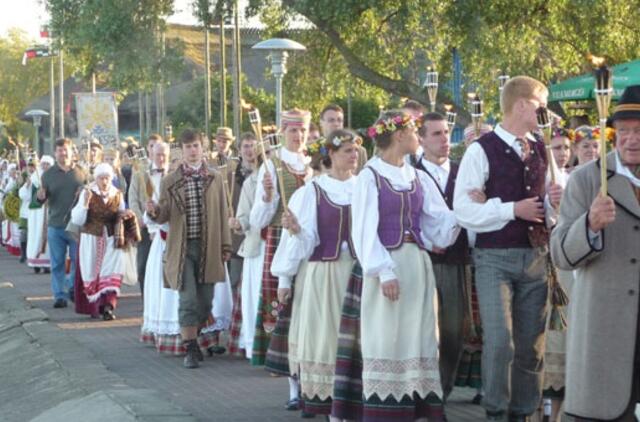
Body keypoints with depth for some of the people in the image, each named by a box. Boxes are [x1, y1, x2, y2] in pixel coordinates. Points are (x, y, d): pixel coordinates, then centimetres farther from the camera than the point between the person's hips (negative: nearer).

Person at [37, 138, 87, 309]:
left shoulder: (81, 173, 4)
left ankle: (73, 288, 18)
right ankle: (60, 295, 9)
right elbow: (42, 199, 6)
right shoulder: (48, 174, 4)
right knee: (57, 263, 3)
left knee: (78, 260, 2)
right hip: (55, 225, 0)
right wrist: (41, 197, -17)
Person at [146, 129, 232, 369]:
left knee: (205, 301, 7)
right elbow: (165, 216, 3)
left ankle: (195, 338, 26)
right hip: (182, 248, -2)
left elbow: (223, 214, 8)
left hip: (208, 248, 2)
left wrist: (225, 246, 5)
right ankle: (190, 349, -1)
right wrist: (154, 212, -20)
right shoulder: (170, 182, 4)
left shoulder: (215, 179, 7)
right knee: (188, 300, -6)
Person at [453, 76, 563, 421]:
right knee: (500, 340, -12)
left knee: (531, 344, 8)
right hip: (495, 258, -6)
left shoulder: (539, 151, 13)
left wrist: (552, 202, 0)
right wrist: (512, 209, -15)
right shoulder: (482, 150, -7)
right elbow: (463, 211, -12)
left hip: (535, 257, 6)